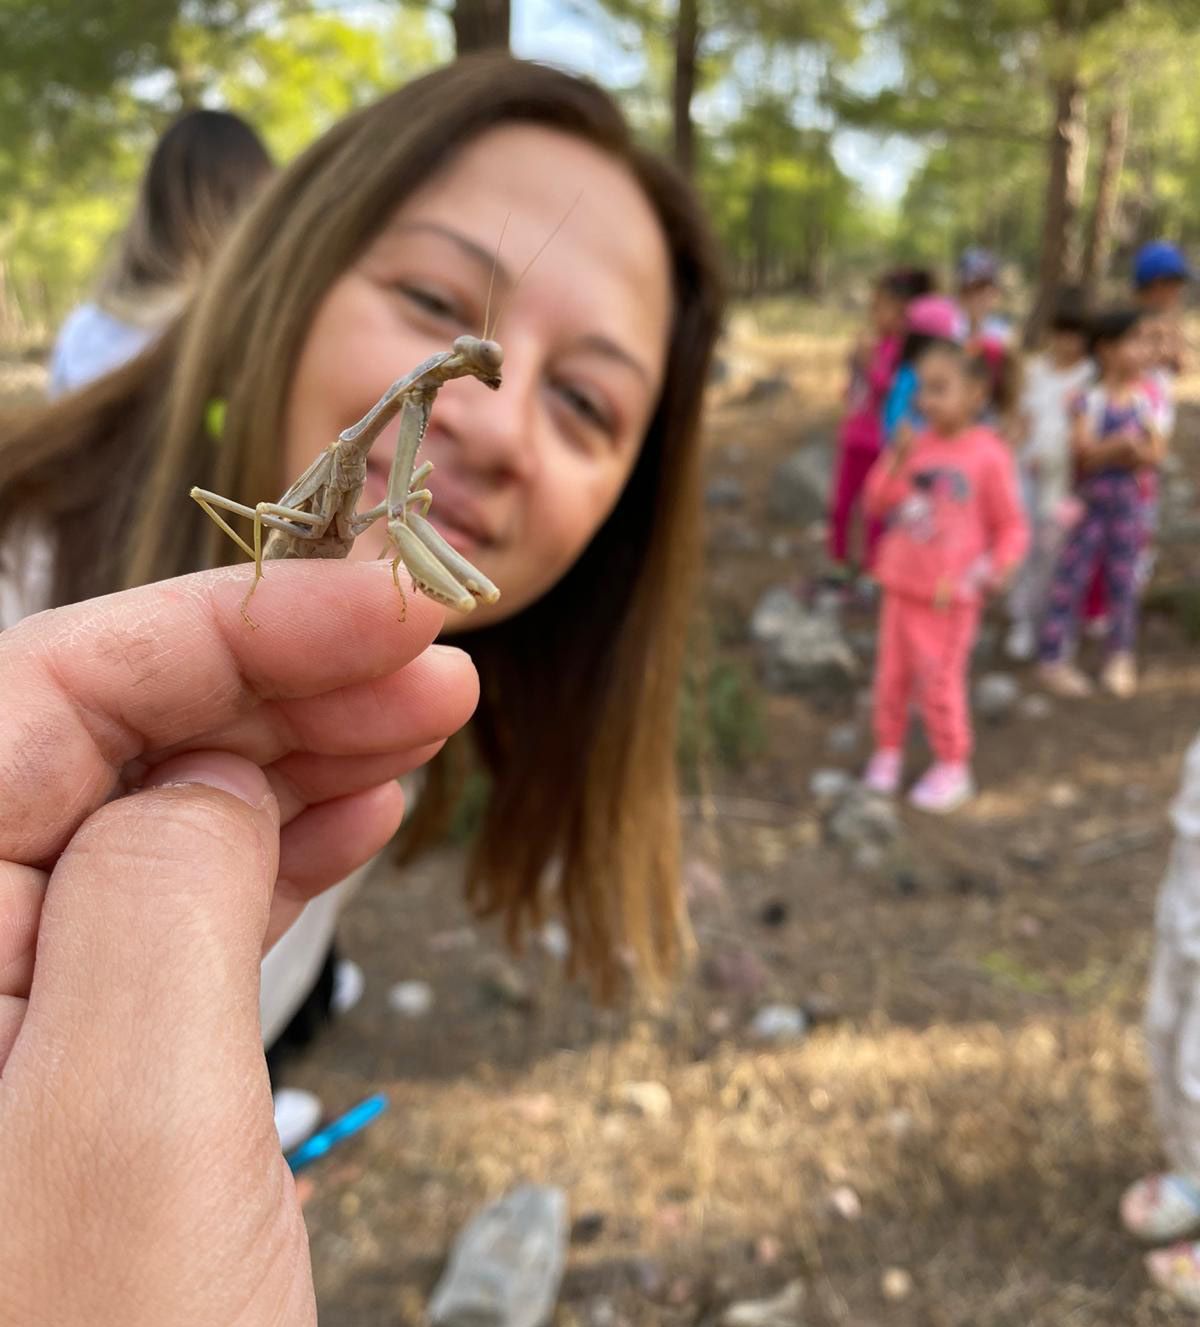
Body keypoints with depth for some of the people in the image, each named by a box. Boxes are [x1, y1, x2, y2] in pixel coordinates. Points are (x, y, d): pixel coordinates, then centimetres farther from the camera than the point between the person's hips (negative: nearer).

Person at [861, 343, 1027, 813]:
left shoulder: (989, 455, -11)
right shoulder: (916, 446, -1)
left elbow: (1011, 526, -5)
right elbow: (877, 505, 1)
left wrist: (998, 566, -21)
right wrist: (895, 463, -14)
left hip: (950, 595, -4)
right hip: (901, 585, 4)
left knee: (939, 683, 5)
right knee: (892, 674, 12)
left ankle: (952, 768, 23)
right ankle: (887, 752, 30)